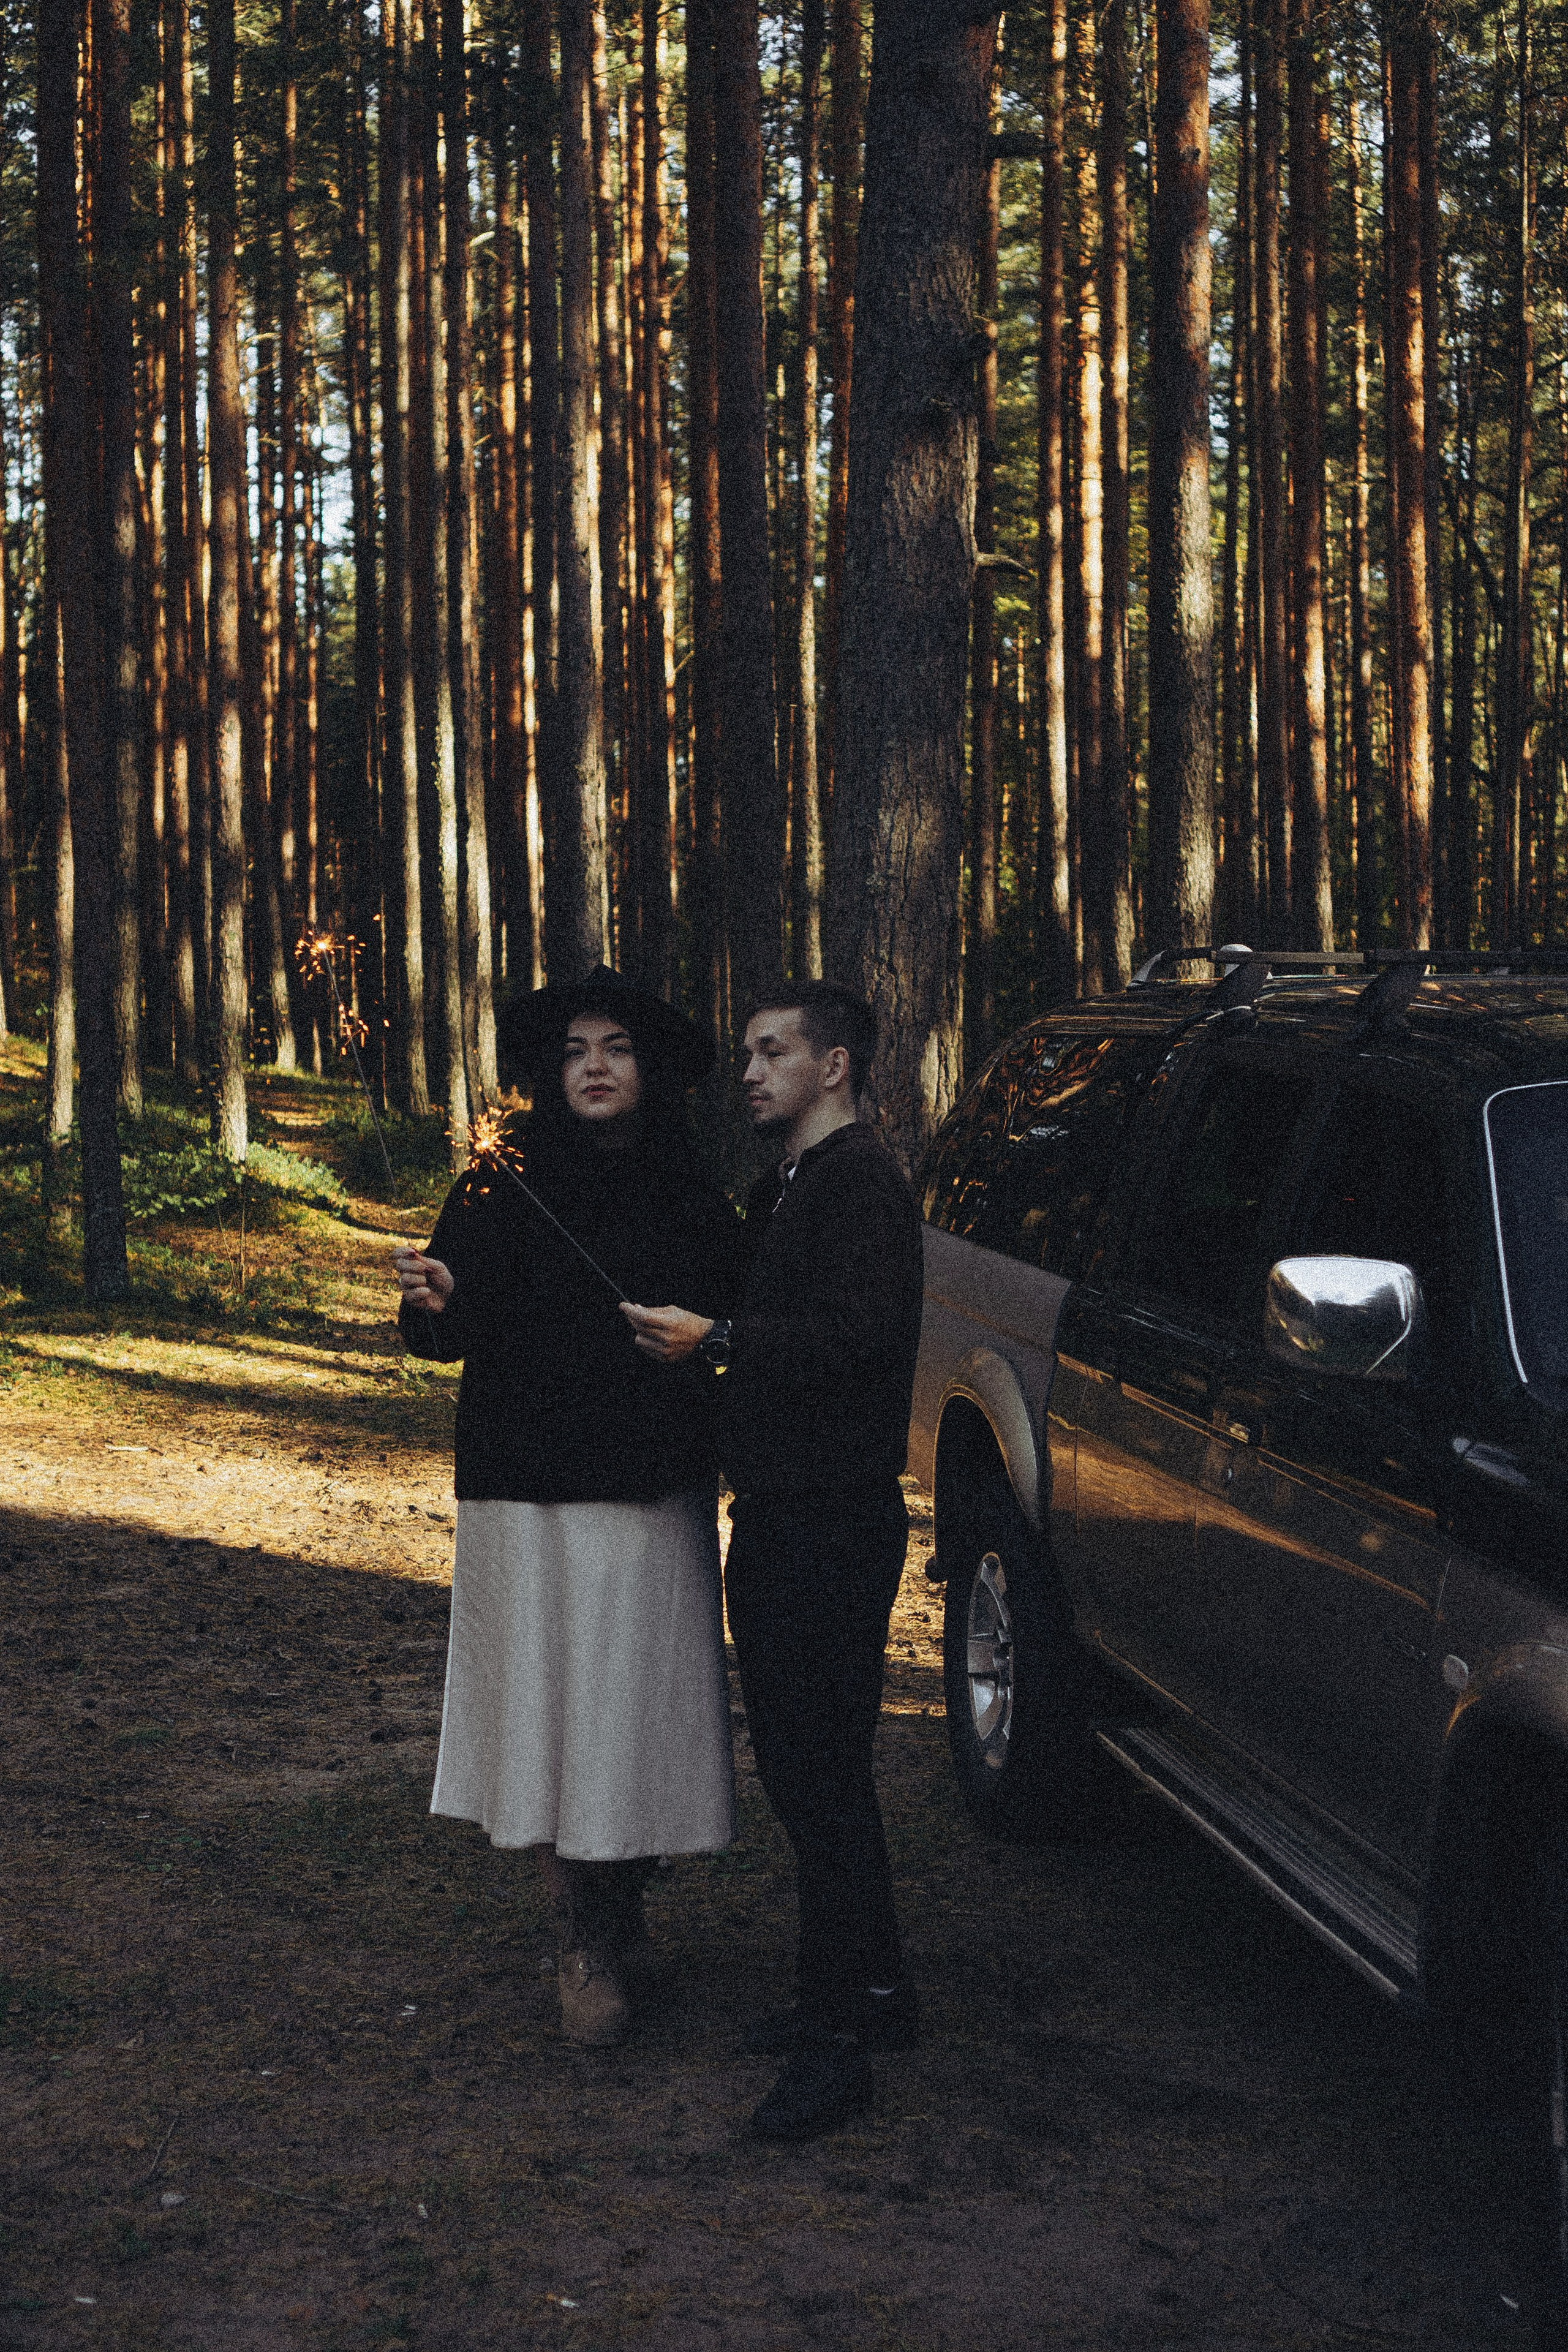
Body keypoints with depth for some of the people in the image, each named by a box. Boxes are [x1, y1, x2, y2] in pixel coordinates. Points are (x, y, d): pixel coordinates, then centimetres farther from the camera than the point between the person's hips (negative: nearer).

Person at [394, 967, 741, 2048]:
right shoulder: (502, 1189, 1)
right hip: (529, 1496, -1)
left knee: (633, 1704, 0)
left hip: (652, 1503, 1)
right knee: (551, 1701, -1)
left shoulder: (693, 1204, 7)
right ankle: (595, 1937, 10)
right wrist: (435, 1303, -25)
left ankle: (607, 1940, 11)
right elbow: (457, 1334, -5)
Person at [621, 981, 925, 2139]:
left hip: (834, 1526, -11)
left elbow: (855, 1334, -25)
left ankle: (838, 2040, -4)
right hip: (780, 1520, 11)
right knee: (805, 1762, 17)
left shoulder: (863, 1182, -13)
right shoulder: (784, 1187, 19)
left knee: (821, 1773, -9)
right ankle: (874, 1990, 29)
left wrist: (716, 1340, -23)